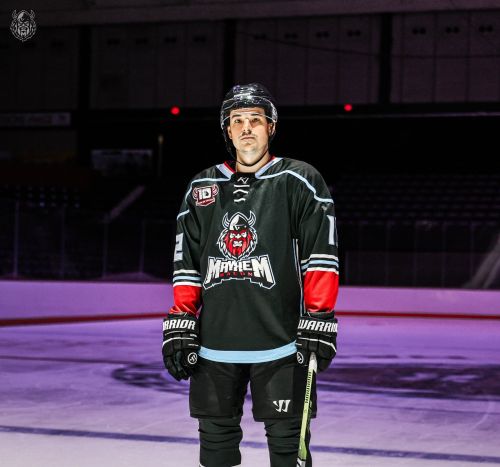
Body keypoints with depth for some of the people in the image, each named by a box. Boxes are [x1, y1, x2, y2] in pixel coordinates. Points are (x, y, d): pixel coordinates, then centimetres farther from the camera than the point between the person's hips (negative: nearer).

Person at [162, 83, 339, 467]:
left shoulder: (299, 182, 0)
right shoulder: (202, 189, 12)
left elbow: (320, 255, -5)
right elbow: (187, 264, 14)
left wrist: (319, 321, -11)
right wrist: (179, 326, 8)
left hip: (280, 343, -4)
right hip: (214, 342, 4)